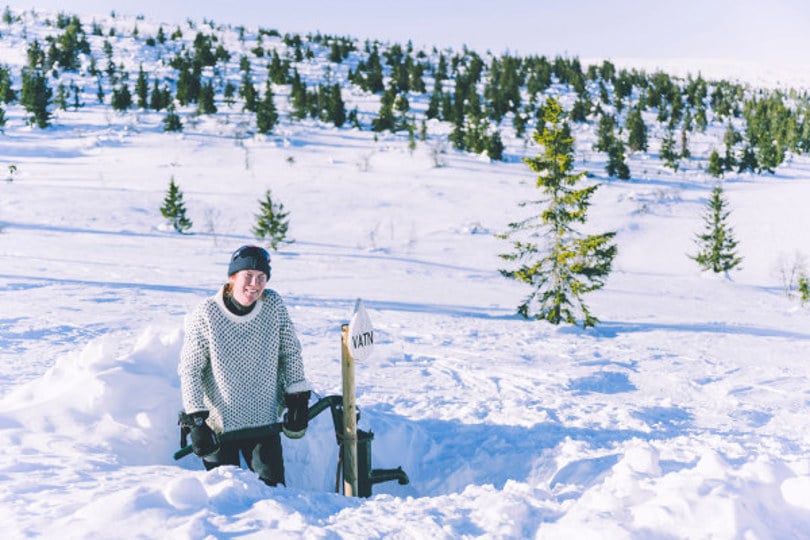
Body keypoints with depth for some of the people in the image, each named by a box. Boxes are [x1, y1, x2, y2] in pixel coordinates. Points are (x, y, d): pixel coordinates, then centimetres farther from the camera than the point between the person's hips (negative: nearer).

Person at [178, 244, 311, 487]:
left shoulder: (274, 306, -6)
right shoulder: (206, 315, -14)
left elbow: (291, 353, 6)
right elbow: (189, 369, -7)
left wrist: (297, 399, 3)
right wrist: (195, 418, -10)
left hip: (265, 421, 2)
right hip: (218, 423, -2)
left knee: (273, 488, 5)